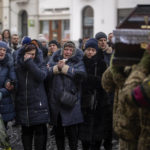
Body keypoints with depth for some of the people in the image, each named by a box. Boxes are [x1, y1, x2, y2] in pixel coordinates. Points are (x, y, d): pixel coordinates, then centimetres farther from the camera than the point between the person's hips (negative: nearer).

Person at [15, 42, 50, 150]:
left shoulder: (40, 65, 1)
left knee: (40, 131, 1)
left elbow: (41, 76, -19)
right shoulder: (18, 66, 9)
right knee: (26, 131, 11)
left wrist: (29, 62, -18)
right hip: (23, 104, 3)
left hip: (38, 104, -3)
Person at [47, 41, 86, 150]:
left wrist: (64, 67, -14)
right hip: (56, 99, 3)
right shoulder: (55, 59, 12)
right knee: (58, 130, 13)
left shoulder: (78, 61, 3)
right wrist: (57, 67, -16)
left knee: (72, 130, -3)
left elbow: (81, 73, -17)